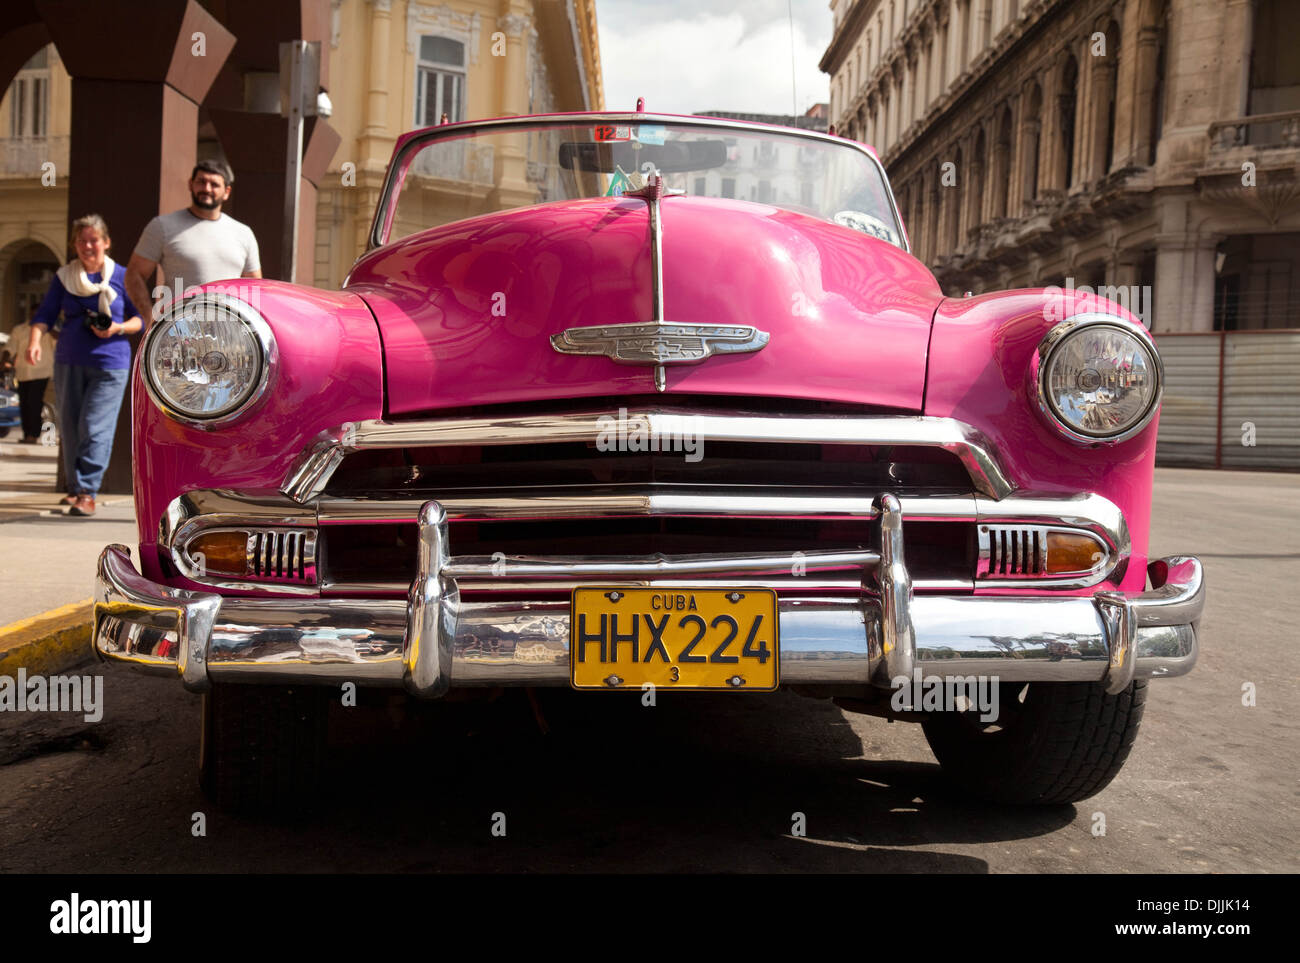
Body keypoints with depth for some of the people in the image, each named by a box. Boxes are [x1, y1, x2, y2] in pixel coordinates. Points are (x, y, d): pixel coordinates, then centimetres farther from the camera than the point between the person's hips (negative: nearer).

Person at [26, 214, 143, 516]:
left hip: (110, 363, -3)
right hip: (68, 362, 4)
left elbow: (141, 318, 6)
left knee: (95, 427, -11)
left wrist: (119, 328, -14)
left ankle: (87, 492, -8)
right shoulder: (63, 276, 8)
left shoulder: (122, 277, 1)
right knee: (69, 428, 9)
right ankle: (74, 487, 21)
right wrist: (35, 340, -14)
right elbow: (45, 314, 4)